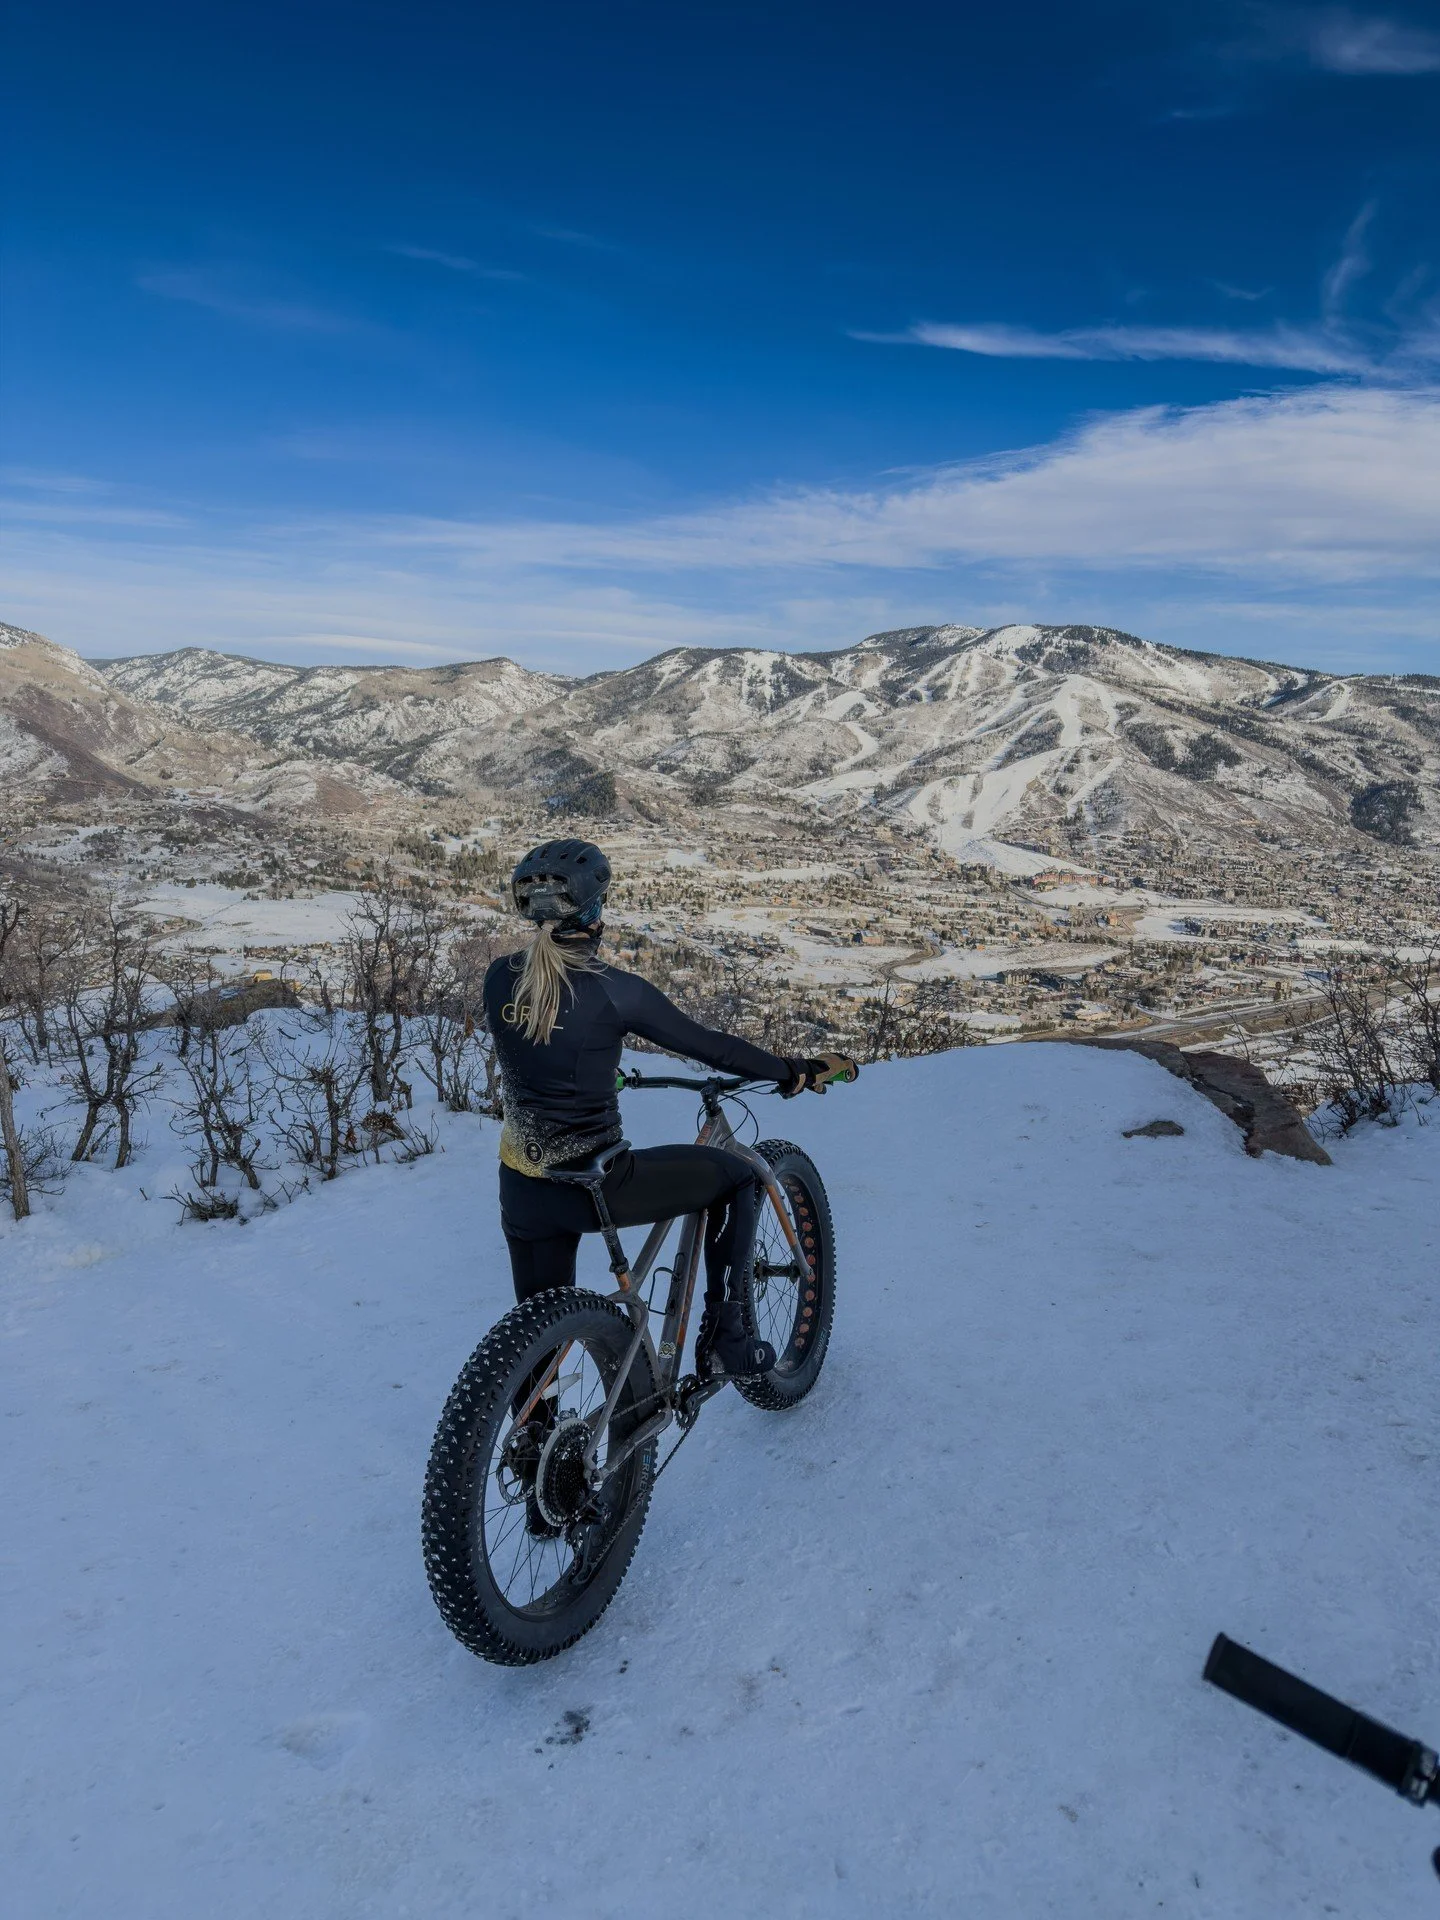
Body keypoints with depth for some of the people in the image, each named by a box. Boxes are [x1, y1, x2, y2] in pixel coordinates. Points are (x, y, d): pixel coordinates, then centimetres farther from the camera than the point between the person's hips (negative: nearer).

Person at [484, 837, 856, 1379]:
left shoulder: (499, 977, -2)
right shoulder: (613, 989, -17)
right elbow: (709, 1046, -9)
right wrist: (799, 1071, 4)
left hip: (521, 1189, 6)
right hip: (595, 1185, -6)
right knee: (737, 1176, 15)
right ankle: (723, 1340, 19)